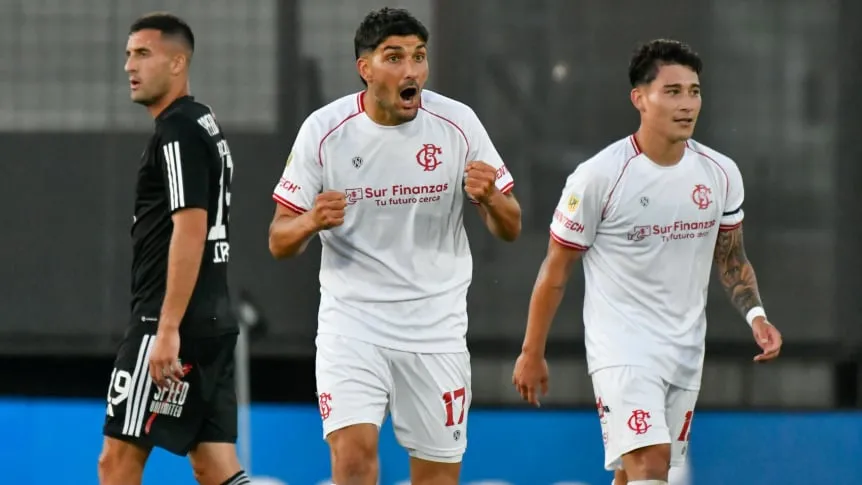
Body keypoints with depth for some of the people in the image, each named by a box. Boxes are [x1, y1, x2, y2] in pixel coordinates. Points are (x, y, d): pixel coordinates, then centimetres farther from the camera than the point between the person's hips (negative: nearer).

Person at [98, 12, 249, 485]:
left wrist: (167, 328, -23)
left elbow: (189, 231, -20)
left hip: (173, 323, -10)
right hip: (212, 321, 10)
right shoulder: (204, 125, 19)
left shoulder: (177, 131, -11)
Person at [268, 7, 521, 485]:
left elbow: (510, 229, 3)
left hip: (436, 325, 2)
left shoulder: (458, 123, -3)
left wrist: (490, 199, -20)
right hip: (352, 319, -2)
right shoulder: (323, 130, -6)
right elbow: (279, 242, -1)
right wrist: (311, 222, -24)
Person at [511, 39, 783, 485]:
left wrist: (754, 314, -3)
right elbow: (556, 268, -3)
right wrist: (532, 354, 1)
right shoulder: (599, 177, -13)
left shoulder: (721, 174, 1)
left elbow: (731, 258, 16)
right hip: (622, 346, -6)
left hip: (686, 349, 6)